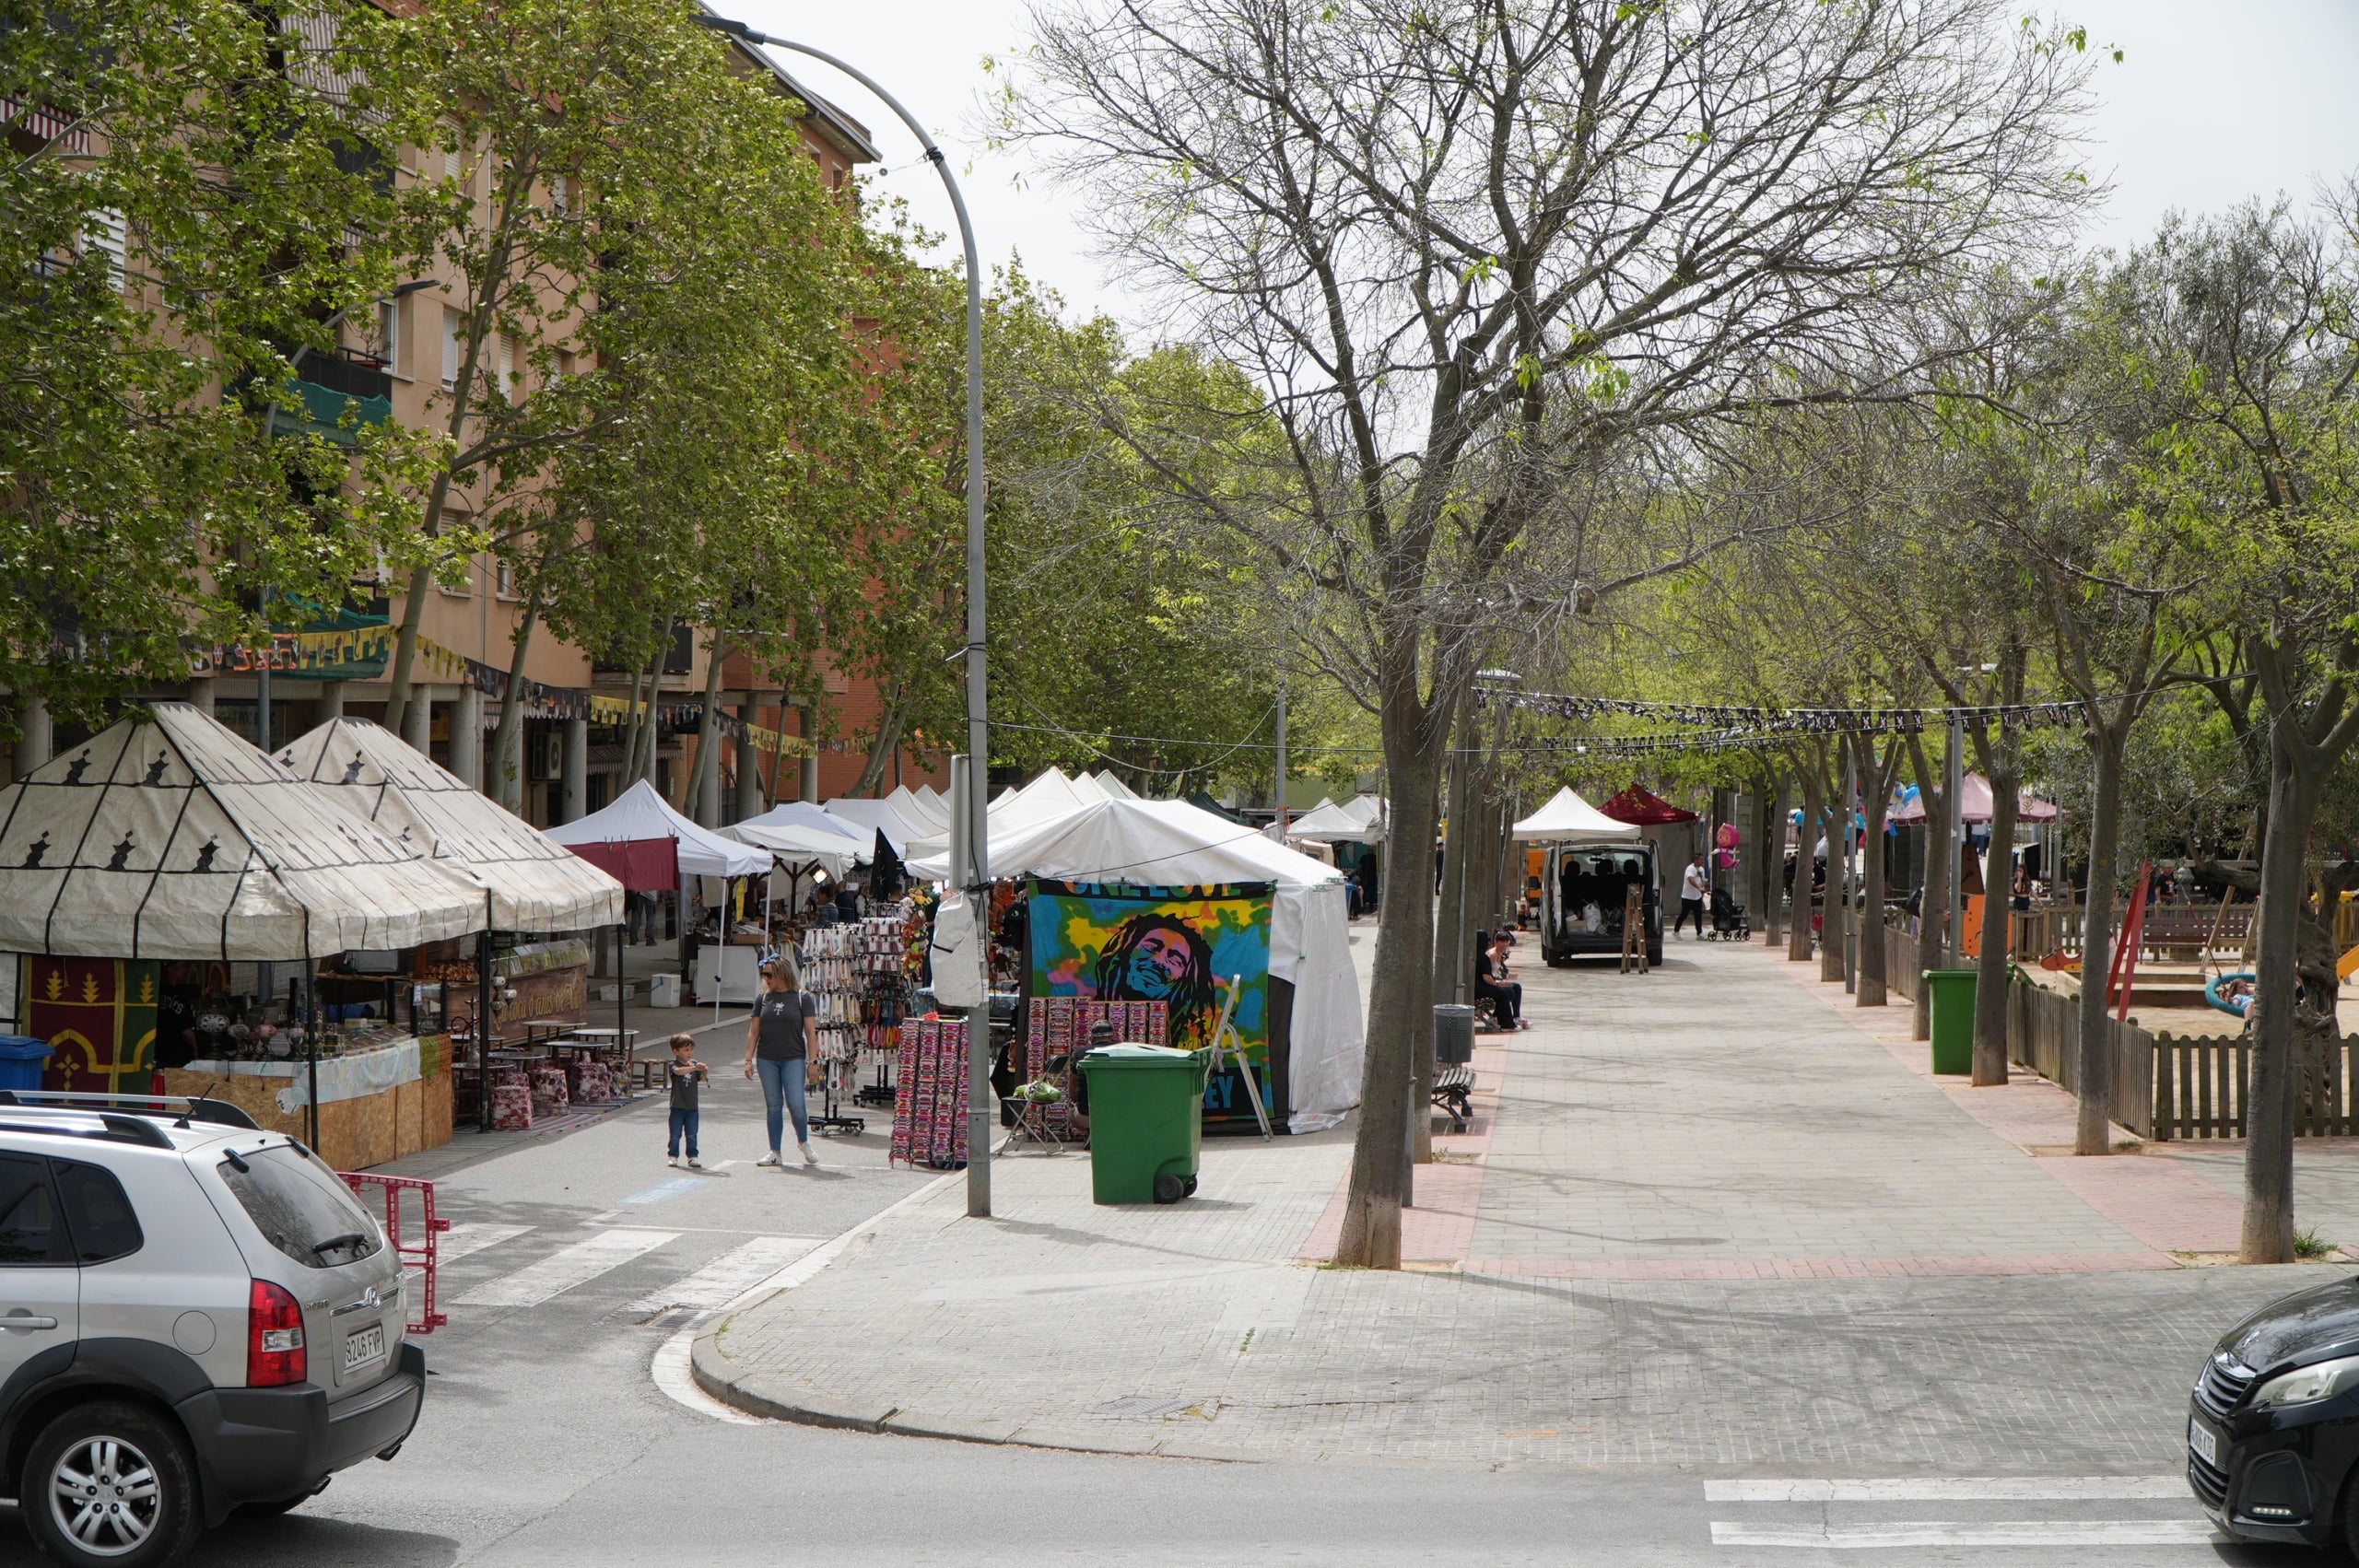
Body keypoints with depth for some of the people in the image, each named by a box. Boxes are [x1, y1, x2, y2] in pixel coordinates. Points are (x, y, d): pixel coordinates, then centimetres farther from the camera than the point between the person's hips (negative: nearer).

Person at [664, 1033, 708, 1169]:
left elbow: (703, 1079, 1)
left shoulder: (695, 1064, 7)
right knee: (675, 1134, 3)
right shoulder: (673, 1064, -6)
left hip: (692, 1106, 3)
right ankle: (672, 1156, 14)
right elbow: (678, 1071, -28)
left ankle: (692, 1156, 13)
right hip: (677, 1106, -3)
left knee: (691, 1135, 6)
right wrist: (694, 1068, -41)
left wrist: (704, 1073, -22)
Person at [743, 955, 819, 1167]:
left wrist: (812, 1061, -7)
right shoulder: (764, 999, 7)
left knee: (795, 1104, -10)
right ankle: (775, 1152, 11)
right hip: (767, 1060, 3)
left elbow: (811, 1031, -3)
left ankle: (803, 1142, 15)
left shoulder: (802, 998, -2)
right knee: (773, 1106, 6)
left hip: (793, 1058, -3)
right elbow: (753, 1031, 10)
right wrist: (749, 1059, 4)